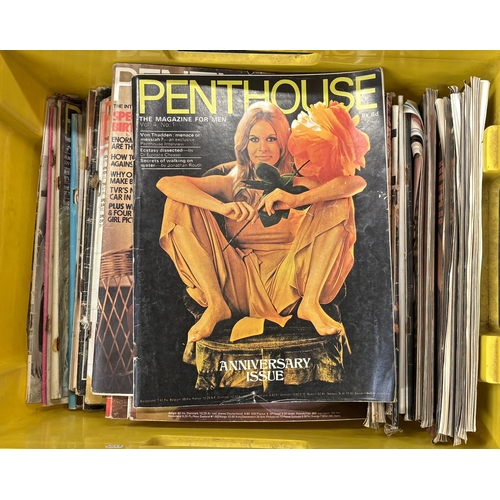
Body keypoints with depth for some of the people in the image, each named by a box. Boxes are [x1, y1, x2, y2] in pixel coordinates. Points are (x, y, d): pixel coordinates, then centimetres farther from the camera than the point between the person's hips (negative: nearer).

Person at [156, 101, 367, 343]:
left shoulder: (296, 183, 2)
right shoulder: (232, 185, 4)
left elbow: (357, 182, -14)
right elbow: (166, 184, -9)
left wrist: (297, 200, -30)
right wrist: (222, 207, -25)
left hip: (288, 284, 0)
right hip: (241, 288, 1)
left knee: (338, 203, -12)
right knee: (180, 204, -8)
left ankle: (310, 303, -14)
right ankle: (216, 305, -9)